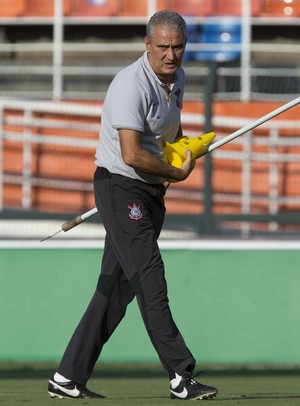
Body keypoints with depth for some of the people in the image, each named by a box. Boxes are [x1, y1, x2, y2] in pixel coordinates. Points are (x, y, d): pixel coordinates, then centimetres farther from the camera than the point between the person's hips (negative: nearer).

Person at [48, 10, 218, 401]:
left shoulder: (176, 79, 9)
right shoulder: (132, 85, -19)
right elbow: (131, 154, -26)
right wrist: (177, 172, -12)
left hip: (150, 193, 9)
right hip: (121, 189, -9)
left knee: (117, 288, 7)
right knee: (150, 281, -13)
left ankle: (69, 378, 11)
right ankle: (181, 377, -16)